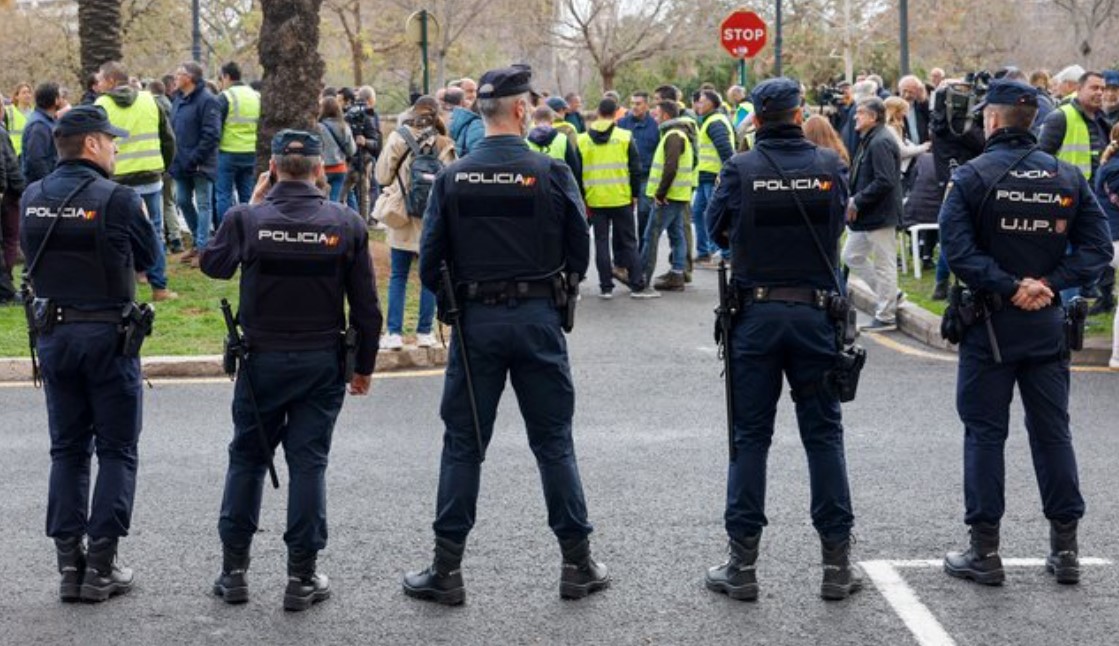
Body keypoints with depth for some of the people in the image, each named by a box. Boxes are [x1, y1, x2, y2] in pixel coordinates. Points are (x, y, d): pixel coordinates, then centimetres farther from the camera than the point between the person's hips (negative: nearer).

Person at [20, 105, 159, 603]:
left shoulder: (32, 198, 2)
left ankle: (68, 564, 12)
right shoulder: (118, 199, -13)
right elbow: (148, 258, -1)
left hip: (53, 334, 5)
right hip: (108, 334, -5)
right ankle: (101, 567, 4)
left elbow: (33, 257, 10)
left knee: (67, 449, 13)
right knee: (116, 451, 5)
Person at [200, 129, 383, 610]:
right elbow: (366, 306, -3)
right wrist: (364, 366, 8)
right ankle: (302, 576, 8)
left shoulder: (245, 219, -10)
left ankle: (234, 569, 17)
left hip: (262, 361, 0)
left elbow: (212, 265, 11)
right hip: (322, 364, 0)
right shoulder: (346, 224, -7)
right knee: (308, 462, 6)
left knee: (247, 458, 13)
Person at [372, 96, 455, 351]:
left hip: (402, 218, 1)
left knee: (398, 277, 7)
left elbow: (382, 176, -1)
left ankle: (394, 334, 2)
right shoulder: (444, 144, -8)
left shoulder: (398, 139, -4)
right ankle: (424, 333, 10)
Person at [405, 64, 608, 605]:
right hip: (536, 317, -1)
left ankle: (447, 569, 10)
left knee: (463, 445, 8)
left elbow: (430, 261, -2)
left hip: (475, 321, 1)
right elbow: (579, 254, -1)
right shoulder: (551, 173, -7)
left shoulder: (453, 178, -3)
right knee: (553, 442, 9)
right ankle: (578, 564, 14)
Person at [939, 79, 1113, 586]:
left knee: (985, 434, 4)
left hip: (991, 324, -3)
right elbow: (1096, 248, -2)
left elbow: (958, 249, -19)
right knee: (1052, 431, 12)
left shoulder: (972, 177, -9)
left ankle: (985, 551, 7)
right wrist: (1049, 285, -8)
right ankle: (1065, 549, 15)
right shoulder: (1067, 178, 3)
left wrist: (1007, 288, -15)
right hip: (1047, 324, 3)